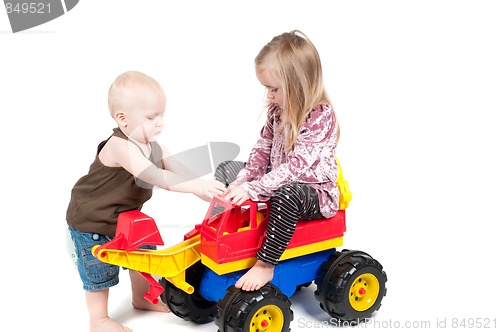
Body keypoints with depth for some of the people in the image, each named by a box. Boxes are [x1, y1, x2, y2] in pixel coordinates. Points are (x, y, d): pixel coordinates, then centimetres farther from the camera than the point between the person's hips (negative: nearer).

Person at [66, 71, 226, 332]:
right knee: (100, 271, 3)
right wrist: (194, 186, -49)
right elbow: (154, 176, -45)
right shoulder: (120, 147, -34)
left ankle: (142, 298, 41)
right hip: (90, 222, -9)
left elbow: (177, 168, -9)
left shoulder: (151, 145, -4)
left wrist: (204, 188, -24)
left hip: (125, 216, 9)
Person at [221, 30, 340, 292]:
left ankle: (265, 263, -30)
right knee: (227, 170, 10)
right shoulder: (278, 109, 0)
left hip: (316, 191, -9)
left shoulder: (320, 117, -25)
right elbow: (262, 148, 5)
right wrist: (243, 181, -11)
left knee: (286, 195, -42)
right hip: (278, 181, 9)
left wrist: (252, 188, -36)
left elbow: (296, 167, -32)